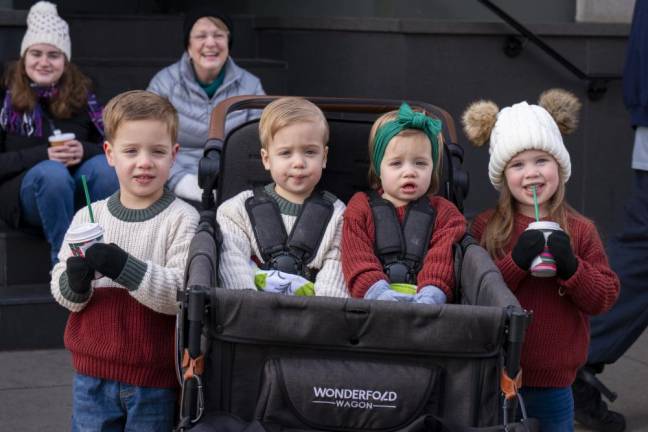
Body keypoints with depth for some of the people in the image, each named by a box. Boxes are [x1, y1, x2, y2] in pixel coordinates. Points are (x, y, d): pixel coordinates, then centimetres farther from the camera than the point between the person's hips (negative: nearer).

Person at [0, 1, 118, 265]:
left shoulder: (82, 95, 12)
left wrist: (84, 151, -15)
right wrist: (43, 155, -18)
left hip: (81, 190, 3)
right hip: (23, 189, -3)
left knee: (104, 166, -29)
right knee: (52, 172, -36)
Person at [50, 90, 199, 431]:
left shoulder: (182, 219, -9)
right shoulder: (88, 217, 1)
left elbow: (183, 294, -17)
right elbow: (60, 291, 3)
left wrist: (123, 266, -29)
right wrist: (75, 283, -20)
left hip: (154, 380, -3)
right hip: (92, 373, 3)